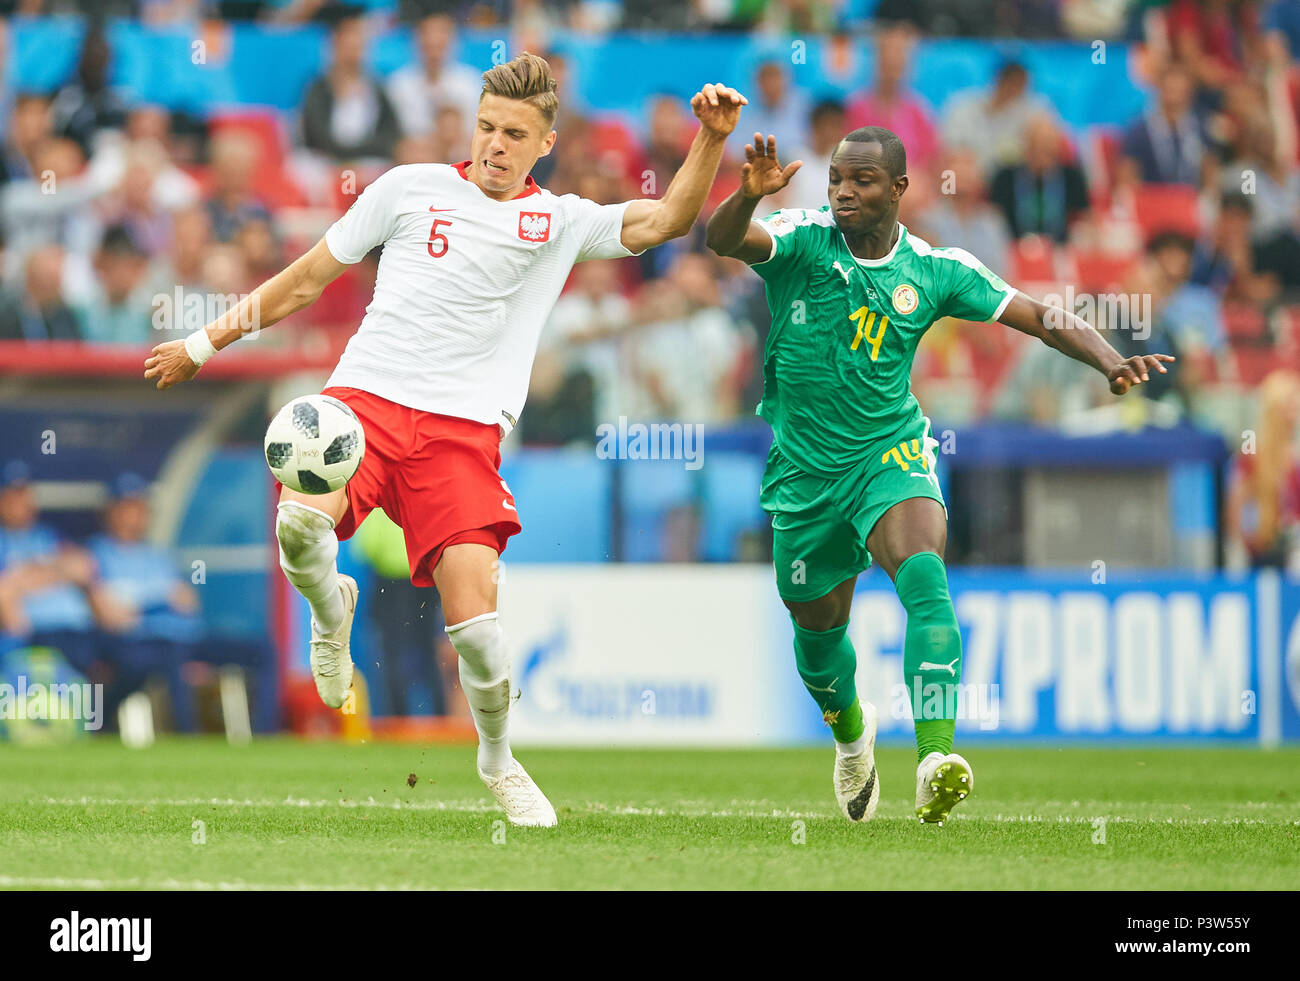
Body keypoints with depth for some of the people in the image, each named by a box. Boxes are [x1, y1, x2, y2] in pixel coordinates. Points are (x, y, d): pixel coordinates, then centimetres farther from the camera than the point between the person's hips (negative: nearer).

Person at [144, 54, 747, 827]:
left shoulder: (561, 223, 14)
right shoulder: (412, 188, 12)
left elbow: (666, 220, 5)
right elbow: (311, 275, 19)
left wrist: (711, 141, -10)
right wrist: (207, 342, 22)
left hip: (463, 429, 0)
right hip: (366, 396, 0)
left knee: (473, 612, -15)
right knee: (300, 523, -32)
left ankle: (498, 760, 15)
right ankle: (332, 608, 6)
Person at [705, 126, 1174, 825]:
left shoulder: (933, 270, -5)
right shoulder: (802, 243, -9)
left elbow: (1039, 317, -3)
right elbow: (724, 239, -28)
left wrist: (1110, 362, -21)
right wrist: (749, 194, -51)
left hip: (890, 454, -1)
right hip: (805, 472, 1)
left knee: (923, 576, -30)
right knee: (818, 629, 16)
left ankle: (936, 757, -42)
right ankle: (850, 728, 51)